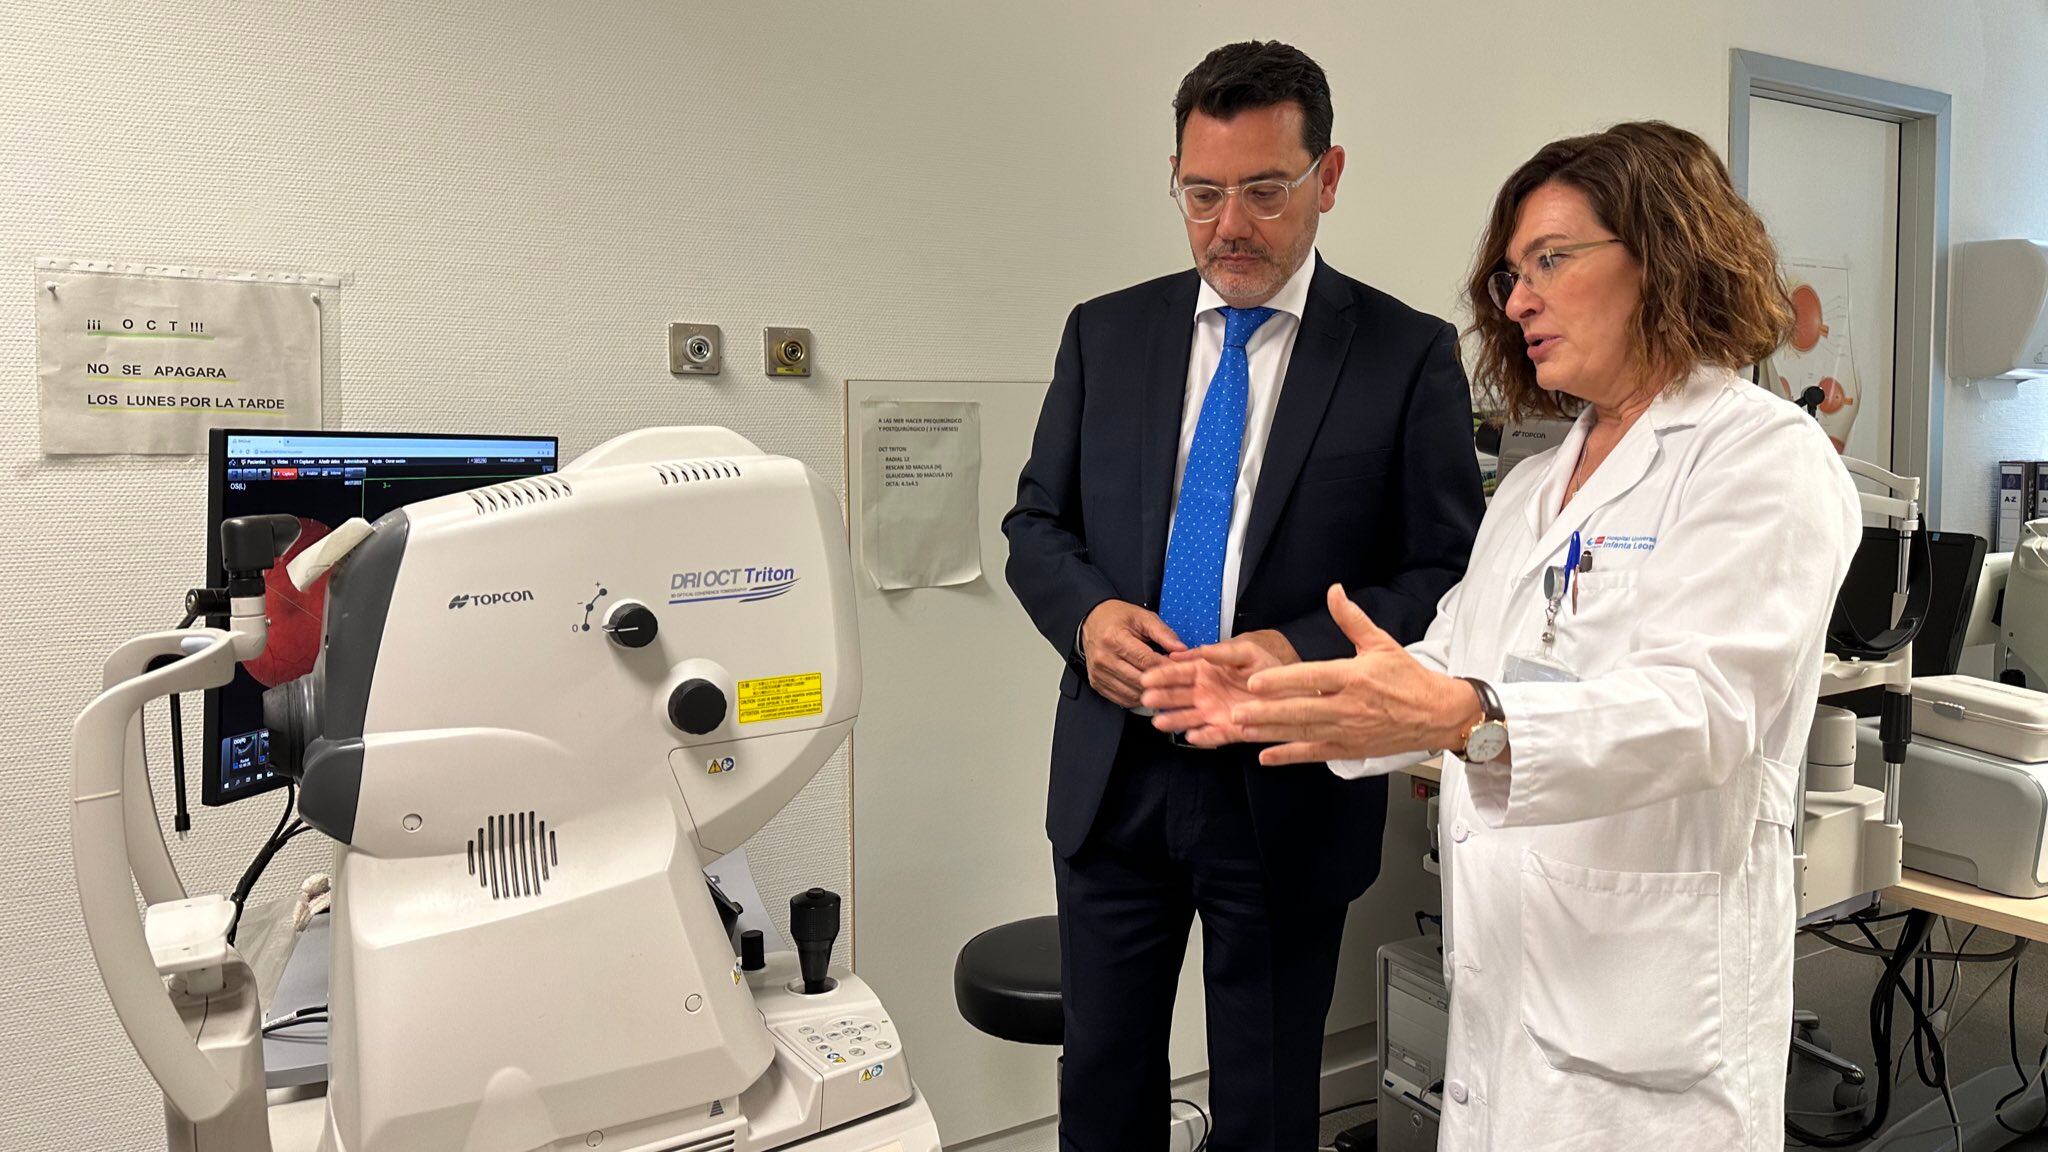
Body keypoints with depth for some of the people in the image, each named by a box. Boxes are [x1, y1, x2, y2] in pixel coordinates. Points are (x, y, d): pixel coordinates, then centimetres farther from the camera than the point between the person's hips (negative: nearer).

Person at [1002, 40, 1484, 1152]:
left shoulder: (1409, 354, -5)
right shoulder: (1106, 333, 4)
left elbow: (1446, 574, -6)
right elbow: (1036, 524, 8)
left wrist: (1301, 652, -22)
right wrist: (1087, 614, -13)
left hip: (1289, 796, -2)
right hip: (1114, 777, 3)